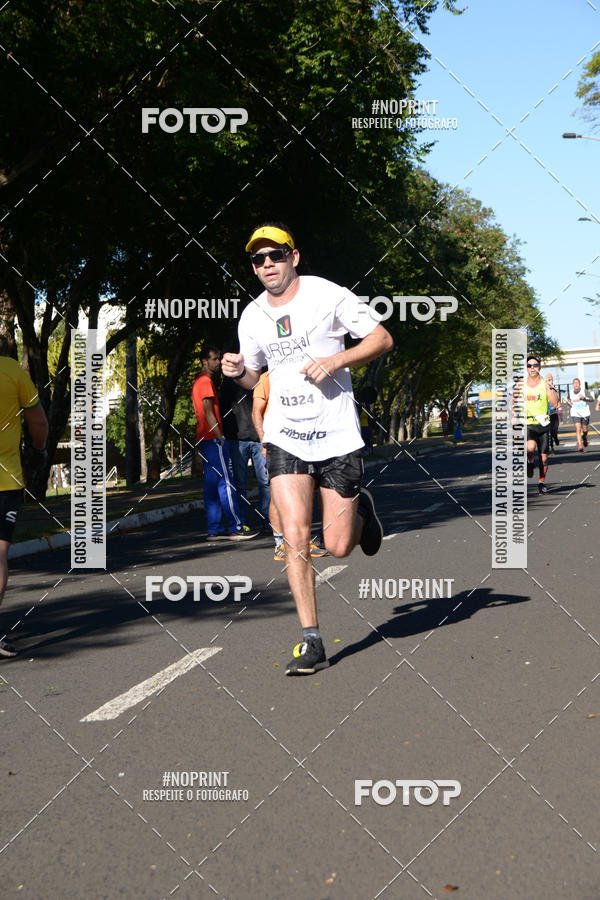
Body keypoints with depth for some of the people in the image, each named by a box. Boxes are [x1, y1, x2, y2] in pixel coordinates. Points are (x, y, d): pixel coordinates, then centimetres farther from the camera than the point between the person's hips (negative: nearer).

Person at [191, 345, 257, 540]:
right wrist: (220, 437, -16)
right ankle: (236, 528, -10)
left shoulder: (198, 382, 20)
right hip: (213, 439, -10)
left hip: (204, 439, 10)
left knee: (211, 484, 7)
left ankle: (214, 530, 6)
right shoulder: (206, 382, -11)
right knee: (225, 482, -10)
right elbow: (209, 413, -17)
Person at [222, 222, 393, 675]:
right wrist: (238, 371, -3)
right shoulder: (252, 317, 6)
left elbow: (382, 339, -3)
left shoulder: (328, 295, -7)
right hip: (285, 437, 3)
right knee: (295, 538, -10)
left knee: (338, 546, -1)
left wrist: (335, 360, -17)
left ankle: (361, 509, 35)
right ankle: (312, 641, -1)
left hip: (336, 434, -3)